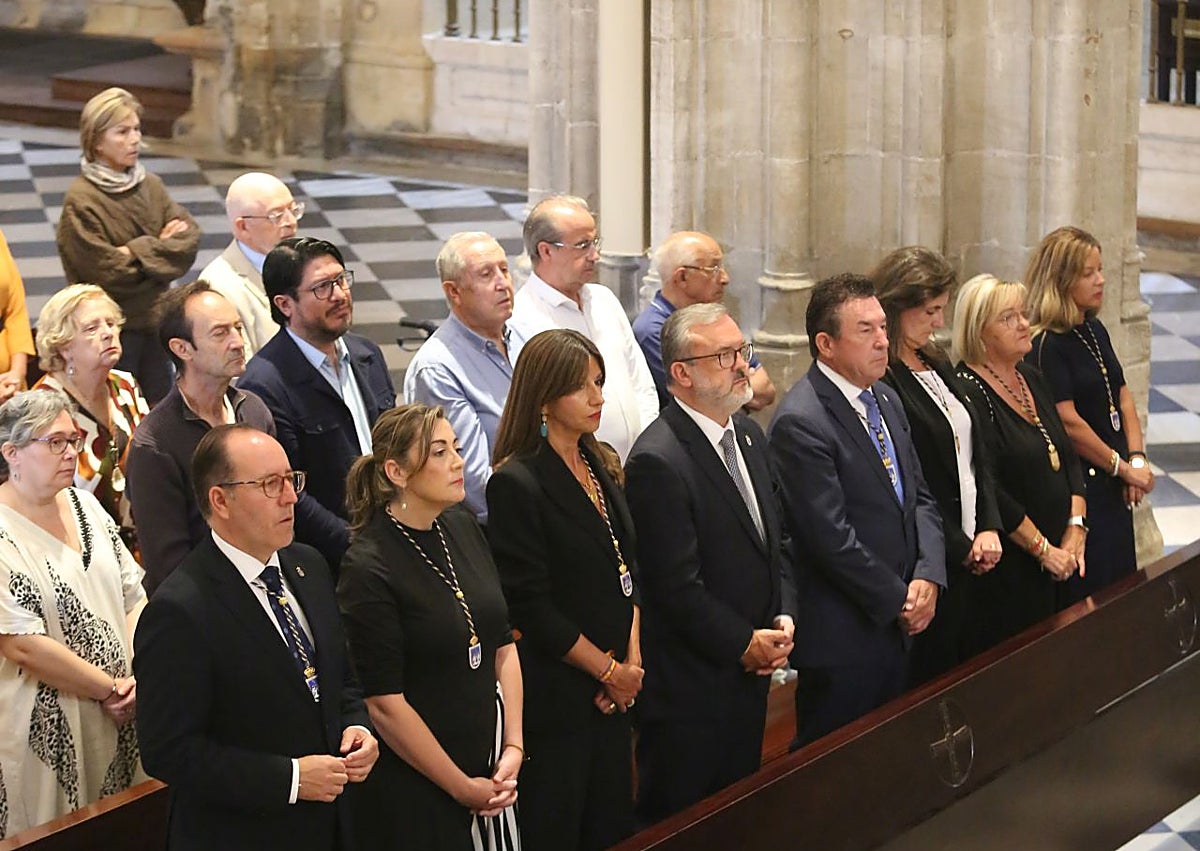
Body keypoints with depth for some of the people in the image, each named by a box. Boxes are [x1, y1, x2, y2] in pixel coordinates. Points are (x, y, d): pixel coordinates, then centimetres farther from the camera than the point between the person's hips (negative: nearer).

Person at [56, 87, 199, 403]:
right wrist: (161, 247, -7)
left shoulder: (150, 186, 7)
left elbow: (189, 238, -2)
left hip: (155, 321, 6)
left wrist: (139, 252, -15)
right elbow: (106, 271, -18)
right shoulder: (81, 201, -13)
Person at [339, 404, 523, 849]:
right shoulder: (367, 570, -17)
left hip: (493, 771, 6)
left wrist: (513, 747, -1)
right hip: (415, 795, -6)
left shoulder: (463, 528, 4)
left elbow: (504, 644, 9)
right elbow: (385, 704, -17)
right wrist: (464, 789, -12)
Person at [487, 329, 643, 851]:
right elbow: (532, 607, -16)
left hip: (612, 692, 7)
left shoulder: (600, 467, 9)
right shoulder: (516, 483, -15)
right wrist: (610, 672, -9)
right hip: (554, 698, -7)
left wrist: (632, 661, -1)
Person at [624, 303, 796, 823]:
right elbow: (678, 587, -21)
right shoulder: (658, 462, -21)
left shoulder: (749, 435, 8)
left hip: (750, 676, 8)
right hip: (690, 686, -8)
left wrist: (784, 619, 0)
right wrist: (744, 644, -13)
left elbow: (776, 540, 15)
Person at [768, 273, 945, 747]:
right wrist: (898, 601, -12)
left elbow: (920, 498, 14)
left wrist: (927, 578, -3)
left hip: (898, 626, 8)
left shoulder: (885, 400, 11)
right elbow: (832, 537, -20)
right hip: (842, 636, -8)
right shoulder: (801, 423, -18)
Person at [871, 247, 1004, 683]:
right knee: (932, 674, -2)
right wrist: (961, 549, -11)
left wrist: (989, 528, 1)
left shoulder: (938, 365, 13)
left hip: (972, 557, 9)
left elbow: (978, 455, 15)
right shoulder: (881, 381, -16)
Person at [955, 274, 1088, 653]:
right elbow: (988, 491, -19)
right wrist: (1043, 549, -14)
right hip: (1007, 570, -8)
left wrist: (1075, 531, 0)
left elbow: (1069, 459, 15)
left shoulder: (1032, 380, 12)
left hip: (1057, 562, 8)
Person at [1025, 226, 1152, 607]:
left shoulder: (1095, 331, 11)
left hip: (1112, 489, 9)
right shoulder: (1045, 344, -17)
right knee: (1088, 599, -5)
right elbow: (1069, 424, -19)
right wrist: (1123, 468, -12)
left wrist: (1137, 458, -1)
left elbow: (1122, 398, 13)